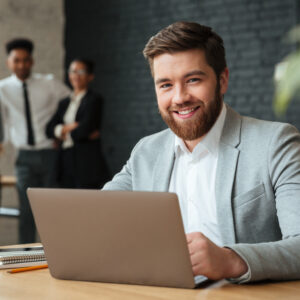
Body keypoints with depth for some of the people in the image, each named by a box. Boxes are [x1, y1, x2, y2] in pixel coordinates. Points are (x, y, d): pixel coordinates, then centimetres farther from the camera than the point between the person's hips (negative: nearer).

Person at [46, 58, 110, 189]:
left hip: (87, 163, -6)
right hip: (66, 163, 6)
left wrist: (65, 133, 3)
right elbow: (49, 129, 8)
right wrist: (68, 127, -9)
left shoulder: (94, 100, -2)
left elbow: (85, 129, -13)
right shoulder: (64, 103, 19)